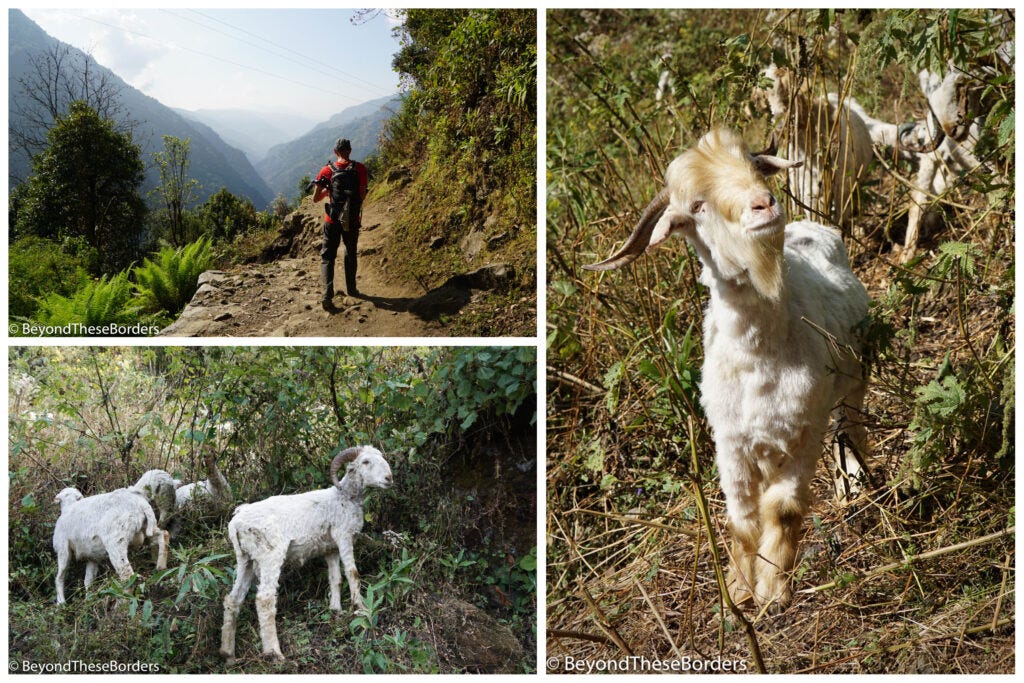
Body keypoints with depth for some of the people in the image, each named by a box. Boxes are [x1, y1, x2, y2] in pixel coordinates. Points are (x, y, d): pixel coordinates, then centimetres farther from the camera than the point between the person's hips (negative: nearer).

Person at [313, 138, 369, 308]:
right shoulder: (359, 169, -8)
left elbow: (315, 199, -3)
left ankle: (327, 295, -12)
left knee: (327, 257, 5)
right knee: (351, 254, 23)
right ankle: (351, 289, 33)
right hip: (353, 220, 1)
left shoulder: (327, 170, -7)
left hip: (332, 220, -1)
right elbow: (362, 195, -5)